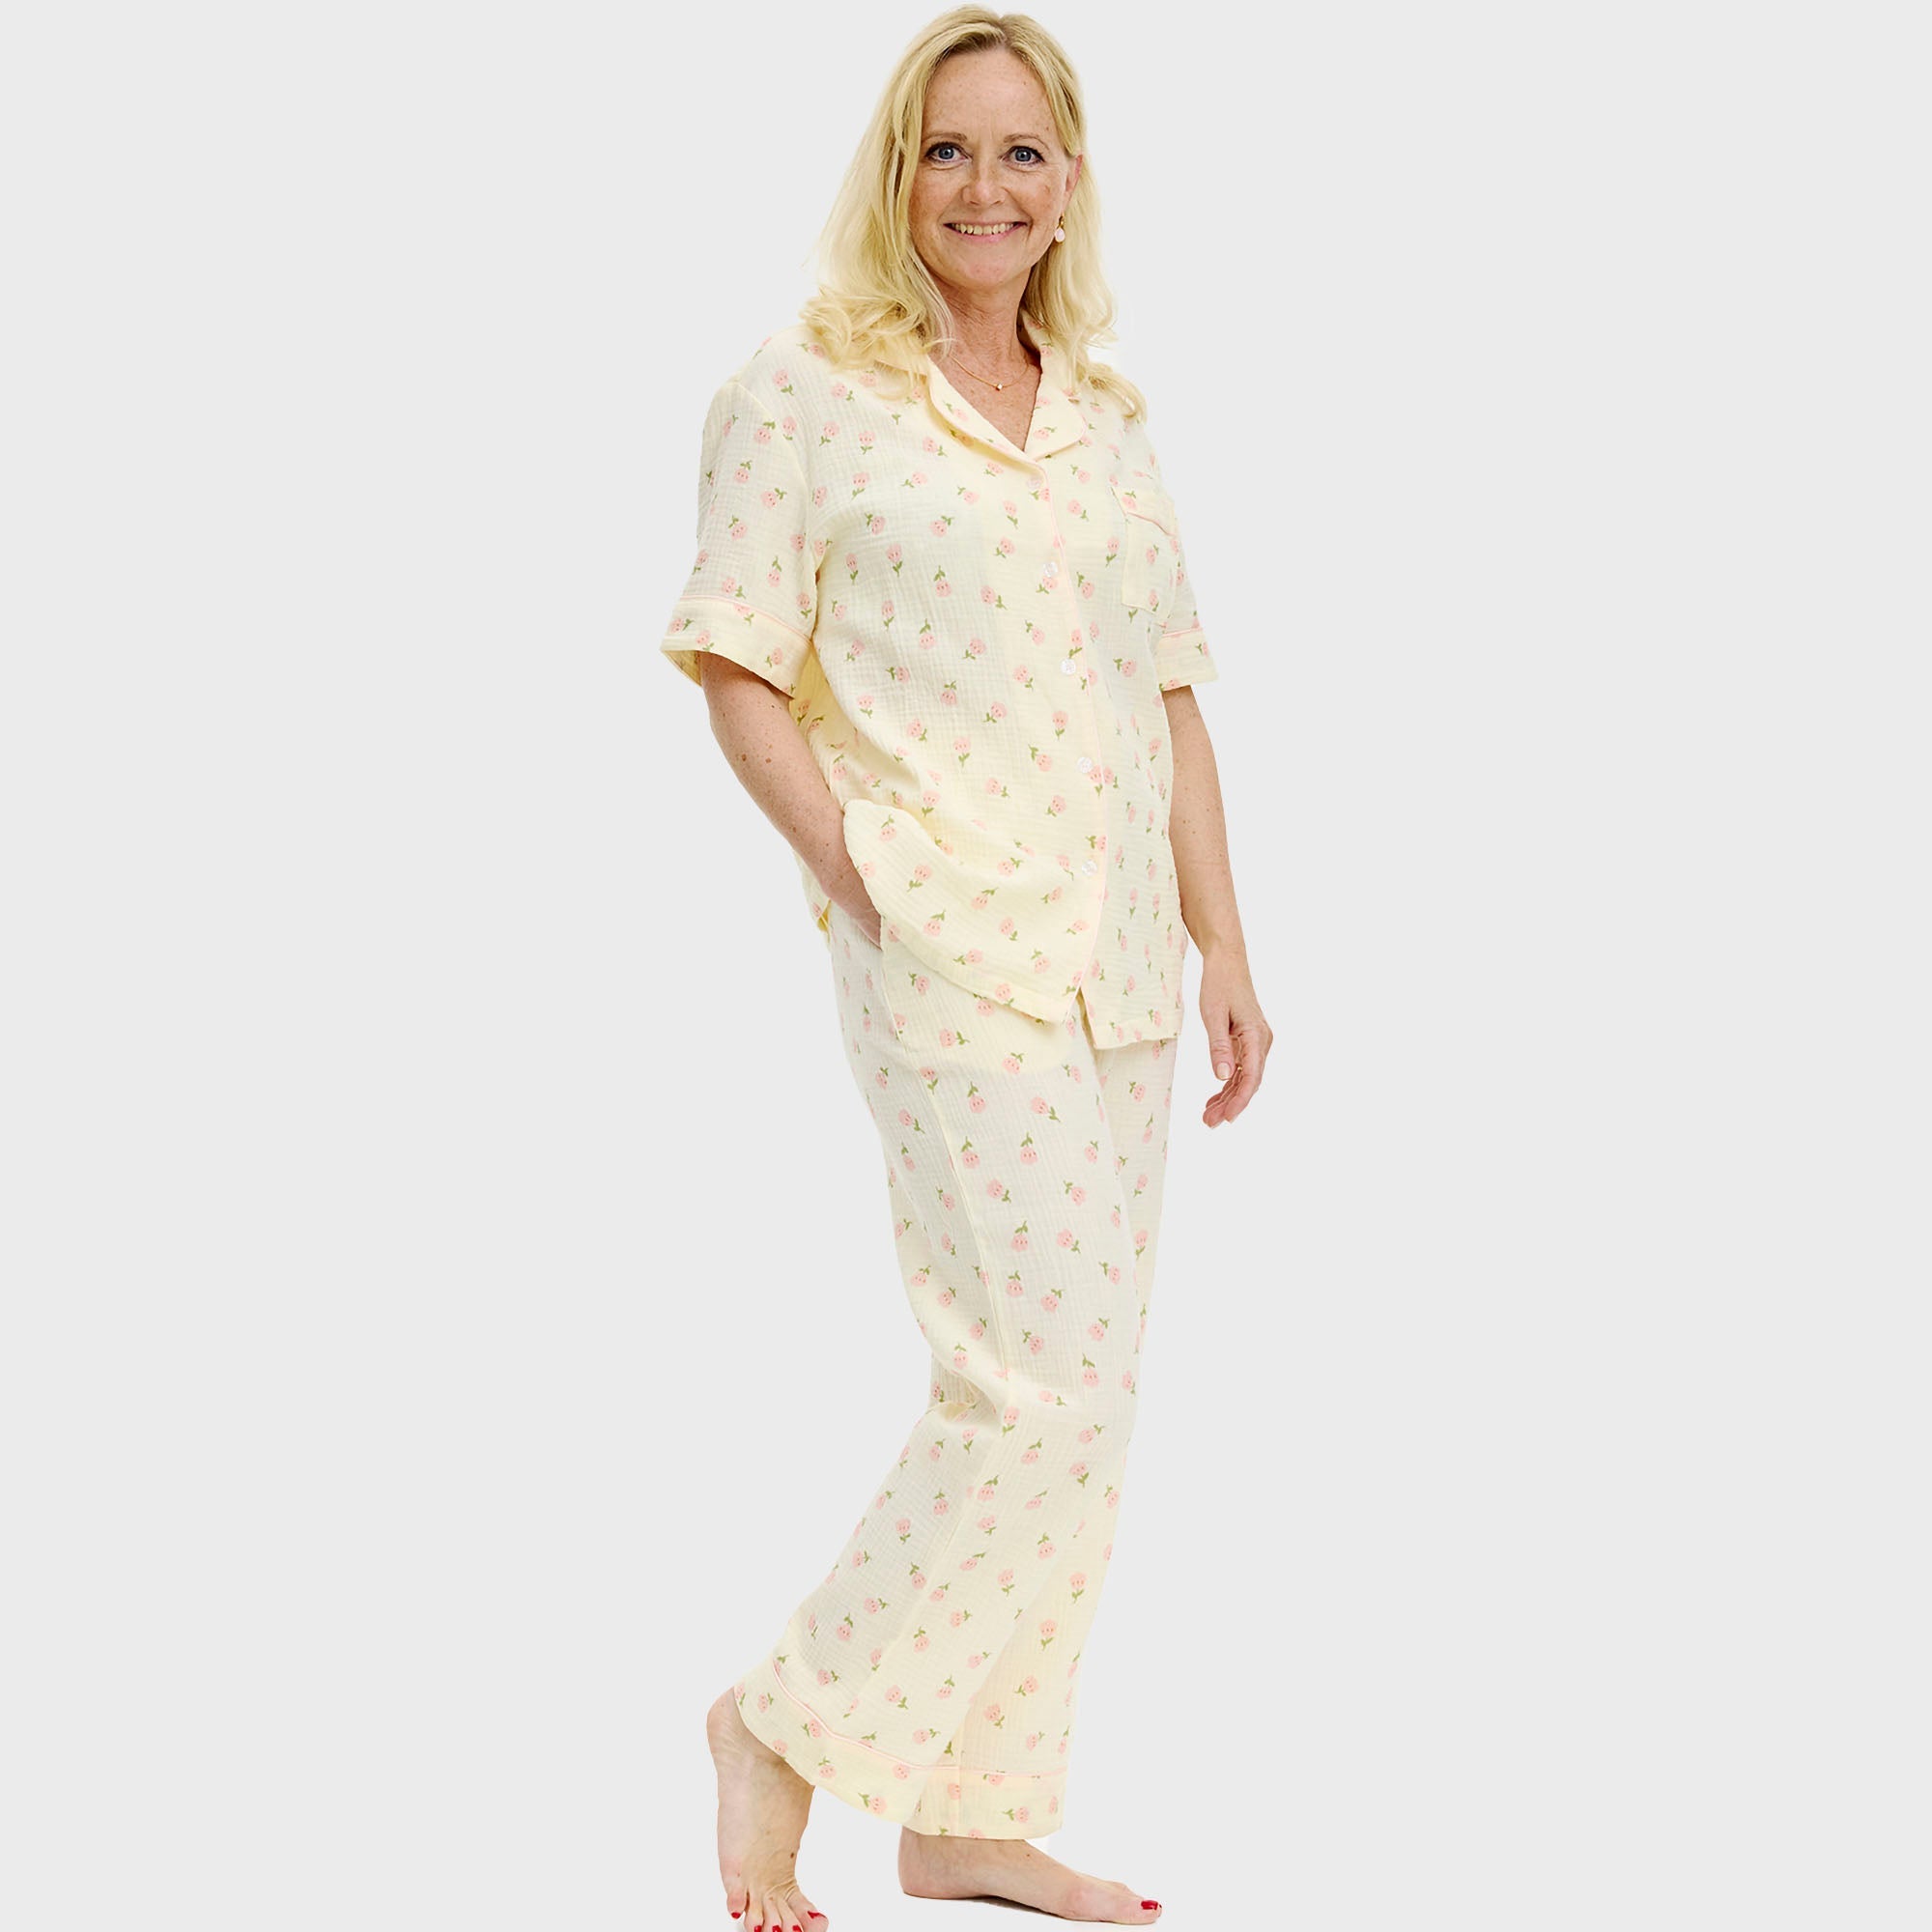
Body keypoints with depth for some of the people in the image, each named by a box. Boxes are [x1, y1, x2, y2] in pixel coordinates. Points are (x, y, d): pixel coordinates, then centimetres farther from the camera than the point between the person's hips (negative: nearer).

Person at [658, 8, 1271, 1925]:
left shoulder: (1103, 418, 15)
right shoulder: (802, 394, -2)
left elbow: (1170, 701, 17)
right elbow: (739, 672, -5)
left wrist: (1224, 951, 11)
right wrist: (862, 886, -15)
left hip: (1118, 960, 7)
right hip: (951, 956, -7)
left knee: (1073, 1402, 9)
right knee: (1051, 1390, -13)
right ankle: (789, 1722, 6)